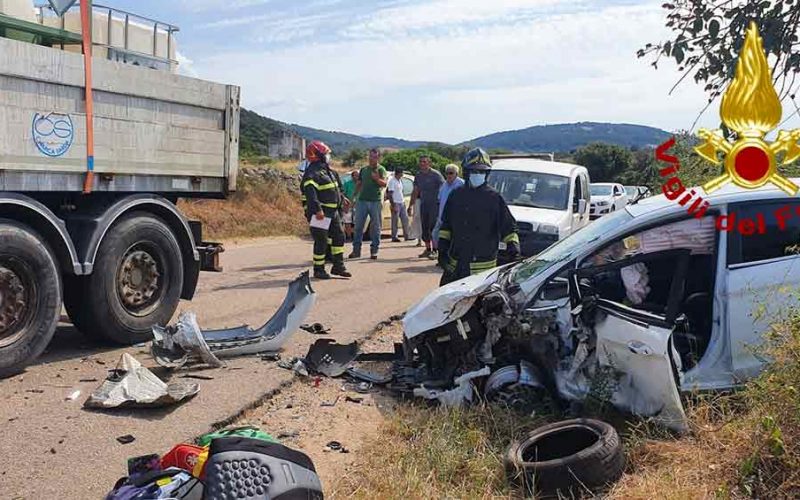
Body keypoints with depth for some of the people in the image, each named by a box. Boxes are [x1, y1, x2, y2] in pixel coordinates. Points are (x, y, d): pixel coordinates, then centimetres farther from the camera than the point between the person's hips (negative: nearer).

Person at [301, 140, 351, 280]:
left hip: (333, 211, 10)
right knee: (321, 241, -4)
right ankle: (319, 270, 7)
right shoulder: (312, 173, -16)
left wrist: (342, 199, 35)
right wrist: (317, 209, -35)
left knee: (339, 236, 13)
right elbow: (310, 193, -27)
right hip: (320, 213, -10)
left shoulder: (327, 170, 16)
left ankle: (338, 266, 21)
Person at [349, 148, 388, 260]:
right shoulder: (364, 169, 16)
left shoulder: (381, 169, 2)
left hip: (376, 201, -4)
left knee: (375, 227, 1)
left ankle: (374, 250, 7)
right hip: (362, 200, 4)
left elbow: (384, 183, -13)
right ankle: (356, 250, 8)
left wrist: (377, 179, -33)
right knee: (358, 226, 3)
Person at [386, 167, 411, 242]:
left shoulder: (400, 180, 14)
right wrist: (393, 205, -20)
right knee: (395, 221, -3)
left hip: (402, 203, 9)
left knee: (405, 219, 8)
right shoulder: (392, 181, -12)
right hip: (396, 203, -8)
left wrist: (403, 201, 18)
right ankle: (394, 237, 3)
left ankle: (407, 236, 13)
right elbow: (390, 194, -16)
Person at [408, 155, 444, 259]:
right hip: (423, 204, 6)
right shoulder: (418, 175, 11)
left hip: (435, 204, -6)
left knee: (433, 227, -10)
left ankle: (434, 250, -5)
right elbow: (415, 192, 18)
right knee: (424, 228, 8)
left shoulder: (436, 175, -7)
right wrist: (411, 206, 16)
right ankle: (428, 249, 18)